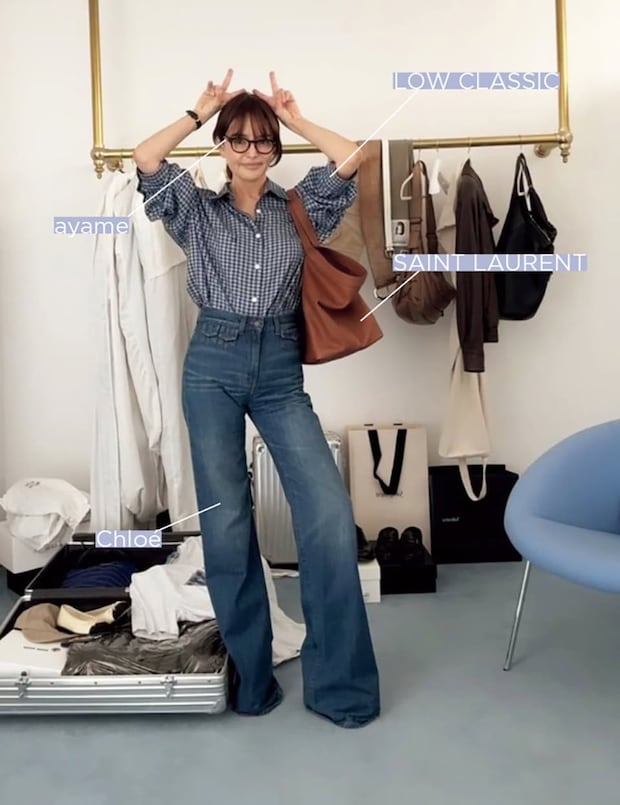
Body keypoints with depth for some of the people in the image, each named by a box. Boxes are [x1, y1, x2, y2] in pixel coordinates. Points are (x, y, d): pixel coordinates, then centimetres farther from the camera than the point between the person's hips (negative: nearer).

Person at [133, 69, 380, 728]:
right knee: (225, 520, 1)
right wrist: (200, 111, 8)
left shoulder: (299, 209, 14)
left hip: (281, 369, 0)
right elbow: (145, 161, -2)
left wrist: (293, 116, 14)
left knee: (329, 511, -12)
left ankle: (337, 679, 2)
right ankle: (248, 672, 17)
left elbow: (350, 159, 2)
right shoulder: (197, 210, 12)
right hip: (213, 364, 0)